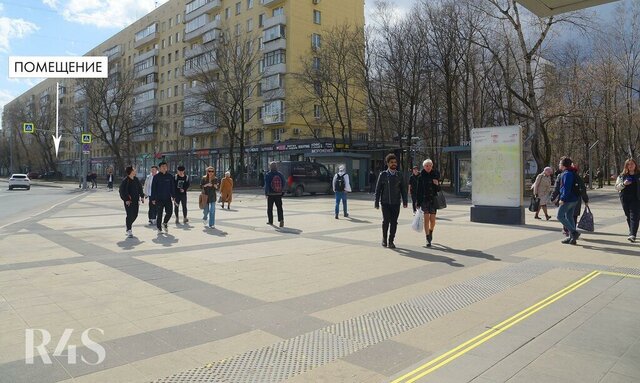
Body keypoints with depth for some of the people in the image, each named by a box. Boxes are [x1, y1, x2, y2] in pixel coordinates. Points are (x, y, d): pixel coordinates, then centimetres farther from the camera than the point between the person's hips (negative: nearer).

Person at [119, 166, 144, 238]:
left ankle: (128, 225, 36)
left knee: (135, 215, 12)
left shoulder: (136, 179, 8)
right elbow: (122, 191, -12)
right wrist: (126, 199, -17)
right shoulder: (125, 180, -11)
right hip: (128, 201, -7)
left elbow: (140, 188, 18)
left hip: (136, 200, 7)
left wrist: (142, 196, 11)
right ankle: (129, 230, 0)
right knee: (130, 215, -8)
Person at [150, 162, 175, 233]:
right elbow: (153, 188, -1)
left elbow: (173, 187, 10)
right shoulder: (156, 177, -1)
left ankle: (165, 223, 24)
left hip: (168, 198, 2)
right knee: (159, 214, 2)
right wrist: (153, 198, -5)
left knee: (169, 212, -3)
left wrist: (173, 196, 2)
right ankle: (159, 228, 14)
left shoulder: (170, 176, 6)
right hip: (159, 199, -2)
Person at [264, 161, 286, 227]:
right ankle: (281, 219, -12)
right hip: (278, 194, 3)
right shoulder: (280, 174, 3)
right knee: (279, 208, 5)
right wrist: (282, 192, 17)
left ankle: (270, 221, 18)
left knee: (270, 208, 10)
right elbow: (283, 184, 6)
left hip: (270, 194, -3)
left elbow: (266, 185, -12)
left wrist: (266, 193, -6)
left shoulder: (267, 175, -8)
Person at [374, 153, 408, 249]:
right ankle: (384, 239, 12)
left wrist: (405, 201, -1)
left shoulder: (399, 175, 9)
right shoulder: (383, 175, 3)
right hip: (385, 203, -2)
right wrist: (377, 202, -2)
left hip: (396, 203, 2)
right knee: (386, 220, -10)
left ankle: (391, 241, 11)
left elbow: (403, 189, 9)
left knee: (394, 222, 0)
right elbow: (378, 189, 3)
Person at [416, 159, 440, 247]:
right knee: (426, 218, -5)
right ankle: (428, 239, 0)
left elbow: (438, 189, 9)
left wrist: (437, 184, -14)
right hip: (424, 199, -2)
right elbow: (418, 190, -1)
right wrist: (418, 202, -4)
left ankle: (431, 232, 35)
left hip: (433, 199, 2)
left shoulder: (436, 174, 4)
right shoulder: (421, 176, -1)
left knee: (432, 219, 3)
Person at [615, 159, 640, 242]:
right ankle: (632, 232, 25)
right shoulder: (622, 176, 7)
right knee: (628, 216, 10)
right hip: (625, 198, 2)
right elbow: (617, 187, 7)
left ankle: (632, 235, -16)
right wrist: (623, 184, -11)